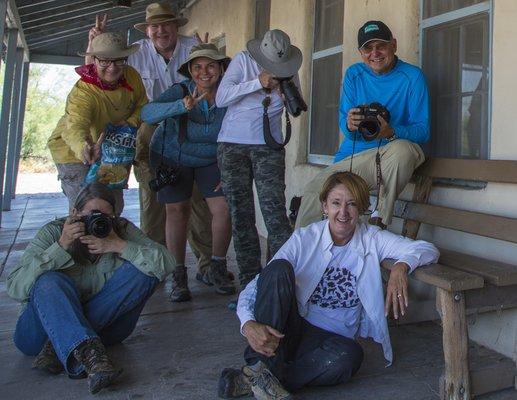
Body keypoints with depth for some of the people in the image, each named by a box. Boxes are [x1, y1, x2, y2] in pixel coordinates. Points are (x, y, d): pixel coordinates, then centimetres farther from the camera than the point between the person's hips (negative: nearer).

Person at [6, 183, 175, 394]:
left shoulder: (123, 230, -7)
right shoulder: (52, 232, -11)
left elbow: (165, 263, -20)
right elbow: (14, 287, -21)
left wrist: (120, 246, -29)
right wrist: (61, 247, -29)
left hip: (105, 324, 2)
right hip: (44, 325, -2)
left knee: (142, 271, -18)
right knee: (49, 282, -28)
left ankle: (58, 347, -24)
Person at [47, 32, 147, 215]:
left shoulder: (131, 76, -16)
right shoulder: (82, 93, -33)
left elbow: (142, 105, -1)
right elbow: (75, 126, -49)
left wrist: (131, 122, -22)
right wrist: (84, 148, -71)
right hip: (74, 152, -6)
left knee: (115, 206, 15)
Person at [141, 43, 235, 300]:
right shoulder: (180, 92, -24)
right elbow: (147, 113, -41)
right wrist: (182, 106, -56)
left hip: (212, 160, 2)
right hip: (172, 158, -2)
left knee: (224, 209, -10)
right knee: (177, 211, -6)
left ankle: (217, 269, 11)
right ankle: (178, 275, 9)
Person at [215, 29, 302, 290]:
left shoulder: (289, 70, 5)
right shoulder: (242, 60, -1)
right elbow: (221, 98, -10)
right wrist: (258, 83, -16)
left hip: (268, 146, 0)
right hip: (232, 145, 0)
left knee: (275, 211, -10)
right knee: (240, 213, 3)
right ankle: (249, 278, 12)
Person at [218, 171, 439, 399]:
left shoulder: (372, 239, 0)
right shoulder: (304, 239, -5)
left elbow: (428, 250, -7)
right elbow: (256, 286, -11)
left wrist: (401, 266, -30)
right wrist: (248, 324, -31)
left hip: (334, 337, 1)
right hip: (288, 329, -1)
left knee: (350, 356, -35)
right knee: (279, 268, -27)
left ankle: (253, 381, -22)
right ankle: (262, 368, -27)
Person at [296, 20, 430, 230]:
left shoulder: (412, 76, -4)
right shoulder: (353, 74, 6)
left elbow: (423, 130, -9)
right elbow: (343, 124, 2)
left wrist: (391, 133, -30)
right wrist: (349, 125, -24)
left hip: (394, 154, -3)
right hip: (353, 155, 3)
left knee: (401, 148, -37)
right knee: (314, 190, -16)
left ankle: (381, 220, -18)